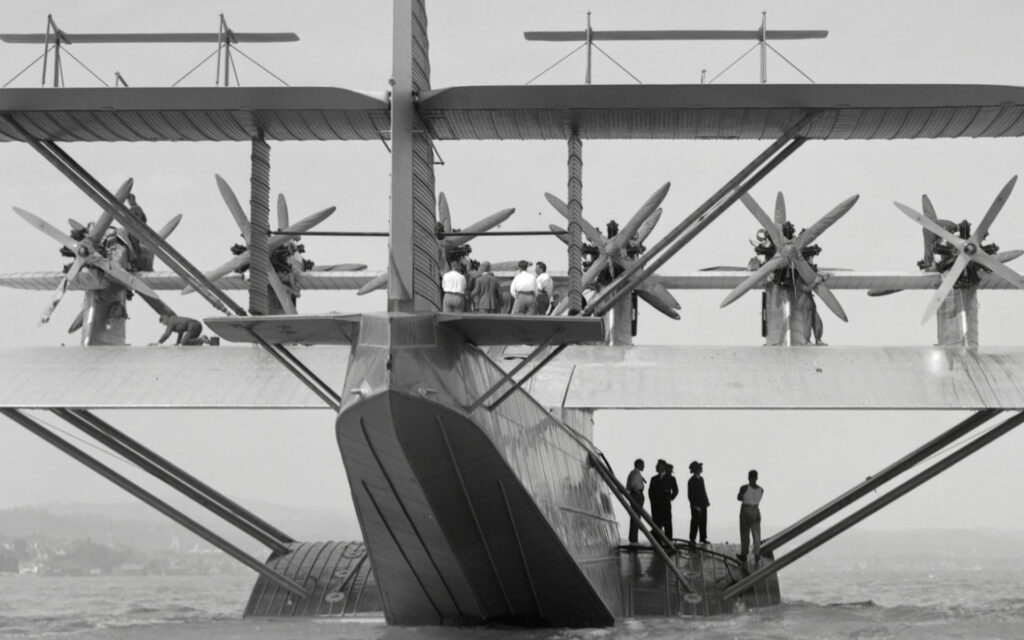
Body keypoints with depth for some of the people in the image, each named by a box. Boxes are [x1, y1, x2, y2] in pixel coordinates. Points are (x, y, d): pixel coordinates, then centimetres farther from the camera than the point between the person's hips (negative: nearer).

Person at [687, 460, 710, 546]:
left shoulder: (701, 479, 14)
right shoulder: (692, 481, -11)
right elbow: (690, 495, -13)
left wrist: (707, 501, 9)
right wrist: (695, 505, -17)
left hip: (703, 505, 8)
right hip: (696, 506, -8)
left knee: (703, 522, 9)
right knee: (695, 522, -3)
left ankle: (703, 539, 15)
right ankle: (692, 539, 4)